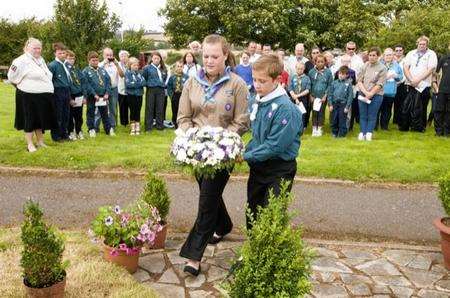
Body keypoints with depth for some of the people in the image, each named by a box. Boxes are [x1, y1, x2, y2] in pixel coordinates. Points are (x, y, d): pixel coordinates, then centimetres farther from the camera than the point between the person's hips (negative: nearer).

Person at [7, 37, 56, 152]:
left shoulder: (41, 60, 13)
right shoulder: (21, 61, -11)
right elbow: (12, 76, -11)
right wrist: (22, 86, 0)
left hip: (44, 96, 7)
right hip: (28, 97, -7)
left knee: (41, 119, 14)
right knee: (30, 121, 2)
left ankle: (40, 141, 26)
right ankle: (30, 144, 11)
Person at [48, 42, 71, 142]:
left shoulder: (65, 65, 12)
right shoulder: (52, 65, -11)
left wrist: (69, 93, 15)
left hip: (66, 92, 7)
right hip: (58, 92, -7)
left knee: (66, 114, 13)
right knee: (57, 115, 0)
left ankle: (64, 134, 24)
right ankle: (56, 136, 10)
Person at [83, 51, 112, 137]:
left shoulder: (102, 70, 9)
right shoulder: (86, 71, -6)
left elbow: (108, 81, 5)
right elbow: (86, 85, -13)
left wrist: (107, 93, -7)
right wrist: (94, 95, -17)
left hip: (103, 97, 4)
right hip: (92, 97, -4)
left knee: (105, 114, 11)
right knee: (91, 114, 6)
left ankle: (108, 129, 18)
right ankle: (92, 130, 16)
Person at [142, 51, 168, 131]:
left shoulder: (163, 69, 10)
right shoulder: (147, 68, -3)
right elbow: (144, 78, 0)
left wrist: (164, 85, 11)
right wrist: (148, 83, -3)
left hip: (161, 90, 3)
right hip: (151, 90, -3)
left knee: (160, 109, 7)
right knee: (149, 109, 0)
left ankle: (160, 125, 15)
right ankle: (148, 126, 5)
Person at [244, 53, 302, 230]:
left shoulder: (285, 108, -24)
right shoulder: (257, 101, 1)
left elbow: (275, 146, -26)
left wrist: (246, 156, -19)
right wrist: (247, 152, -3)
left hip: (279, 170, -8)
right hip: (257, 166, 8)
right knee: (252, 213, 20)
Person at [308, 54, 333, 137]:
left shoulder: (328, 72, -6)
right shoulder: (311, 72, -3)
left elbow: (330, 85, -2)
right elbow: (309, 85, 3)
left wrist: (325, 95, -7)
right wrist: (311, 95, -3)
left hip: (323, 96, 0)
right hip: (314, 96, 1)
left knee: (321, 112, 7)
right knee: (314, 112, 4)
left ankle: (319, 129, 18)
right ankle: (314, 129, 14)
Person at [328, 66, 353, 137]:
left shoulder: (348, 84, -3)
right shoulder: (334, 83, 4)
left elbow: (350, 96, -4)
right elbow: (330, 94, 5)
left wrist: (347, 107, -8)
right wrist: (330, 104, -1)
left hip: (343, 104, -3)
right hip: (334, 104, 3)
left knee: (342, 121, 3)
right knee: (334, 120, 10)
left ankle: (342, 134, 13)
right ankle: (334, 133, 25)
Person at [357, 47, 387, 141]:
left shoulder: (382, 68, -2)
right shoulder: (365, 66, 7)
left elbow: (379, 84, -7)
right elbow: (359, 81, 3)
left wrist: (370, 94, -14)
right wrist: (365, 92, -10)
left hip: (376, 95, -3)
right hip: (363, 94, 3)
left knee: (372, 116, 1)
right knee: (363, 115, 6)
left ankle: (369, 133, 6)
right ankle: (362, 133, 11)